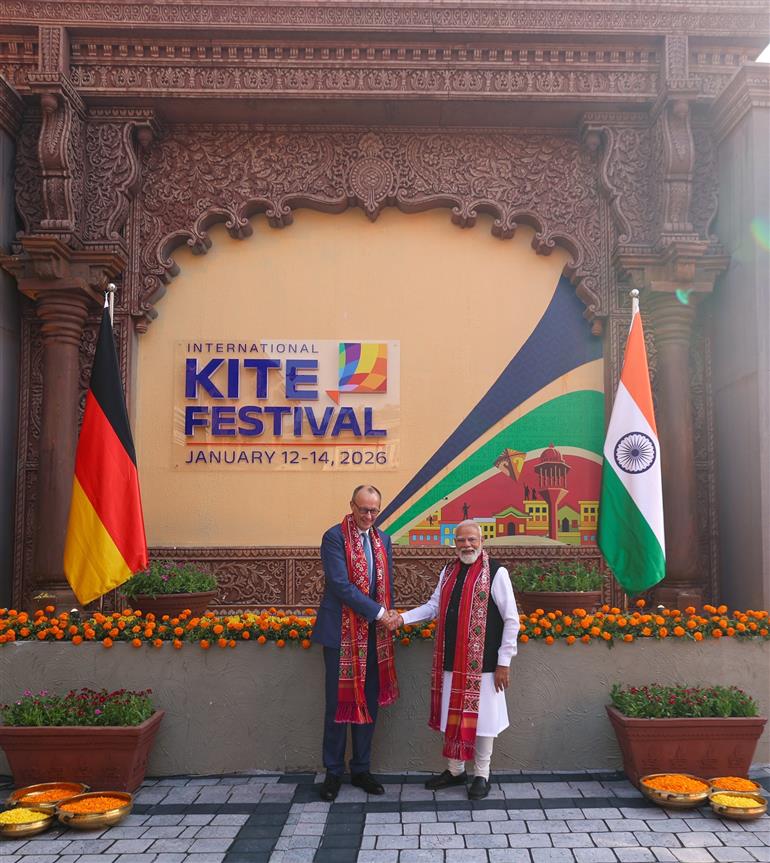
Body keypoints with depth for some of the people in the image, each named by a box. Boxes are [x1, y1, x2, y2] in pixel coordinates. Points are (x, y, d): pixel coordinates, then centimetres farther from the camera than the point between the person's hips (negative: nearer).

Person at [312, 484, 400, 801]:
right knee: (339, 703, 3)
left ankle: (361, 769, 25)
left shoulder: (383, 540, 10)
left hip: (374, 634, 6)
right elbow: (341, 585, -17)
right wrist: (378, 612, -16)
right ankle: (333, 772, 17)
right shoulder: (334, 537, -11)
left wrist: (389, 616, 3)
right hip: (342, 632, -5)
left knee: (369, 703, 11)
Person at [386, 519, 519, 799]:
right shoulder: (449, 572, 8)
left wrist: (503, 662, -10)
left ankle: (482, 775, 25)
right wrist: (404, 617, 0)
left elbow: (511, 620, -9)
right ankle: (455, 769, 33)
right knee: (452, 715, 15)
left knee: (480, 717, 6)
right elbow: (434, 606, 16)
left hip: (481, 663, -5)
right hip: (450, 660, 6)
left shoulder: (496, 573, -11)